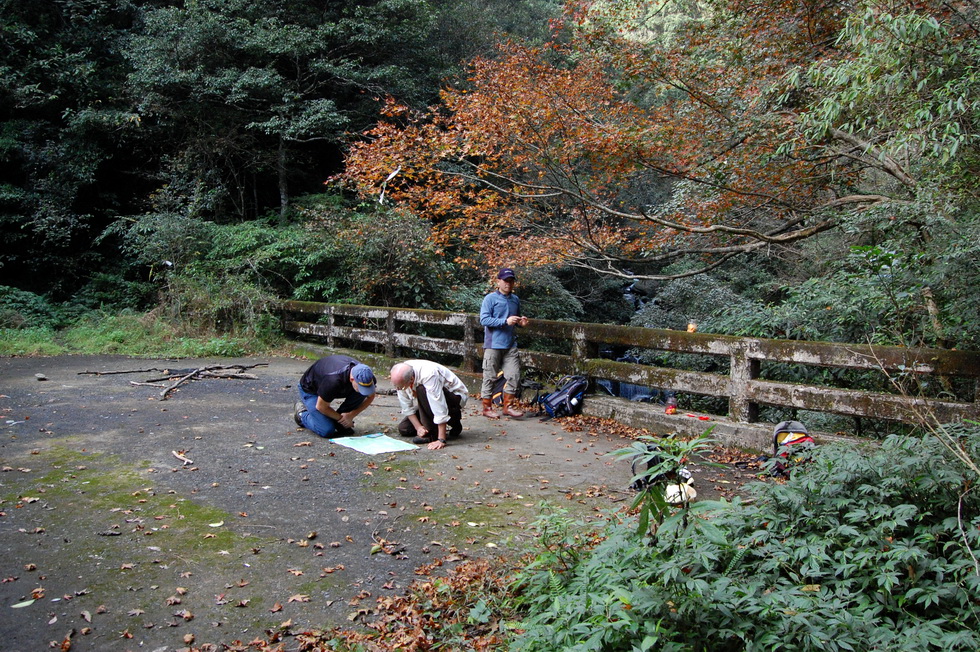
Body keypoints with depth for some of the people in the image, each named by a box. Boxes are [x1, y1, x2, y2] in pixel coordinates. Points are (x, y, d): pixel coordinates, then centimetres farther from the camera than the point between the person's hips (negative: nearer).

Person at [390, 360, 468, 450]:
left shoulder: (428, 375, -37)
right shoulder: (400, 377, -17)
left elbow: (439, 407, -39)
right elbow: (407, 407, -7)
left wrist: (441, 440, -40)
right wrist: (418, 427, -18)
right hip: (430, 402, 7)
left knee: (422, 390, -34)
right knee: (403, 429, -1)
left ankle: (432, 433, -21)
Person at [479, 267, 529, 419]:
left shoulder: (515, 299, 14)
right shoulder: (490, 298, -5)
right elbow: (484, 319, -14)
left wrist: (521, 322, 2)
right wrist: (505, 321, -22)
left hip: (510, 345, 6)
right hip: (493, 345, -6)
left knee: (514, 376, 3)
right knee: (490, 377, 1)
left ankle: (508, 406, 14)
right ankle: (487, 408, 11)